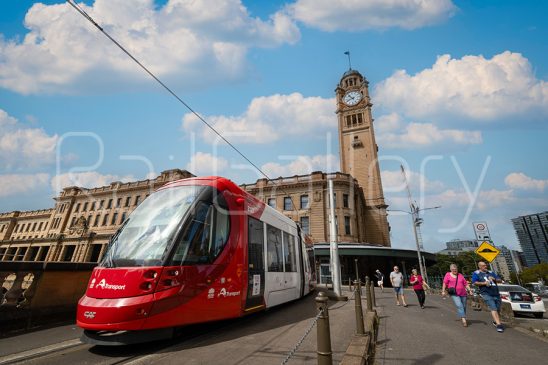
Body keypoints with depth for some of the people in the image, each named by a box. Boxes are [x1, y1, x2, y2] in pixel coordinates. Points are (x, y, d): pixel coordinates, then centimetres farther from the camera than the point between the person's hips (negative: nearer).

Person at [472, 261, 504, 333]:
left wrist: (494, 279, -2)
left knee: (498, 309, 12)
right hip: (487, 294, -6)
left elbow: (500, 280, 18)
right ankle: (499, 324, -21)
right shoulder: (476, 273, 2)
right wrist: (484, 283, -18)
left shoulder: (491, 273, 20)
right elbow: (474, 282, -8)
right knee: (493, 309, -17)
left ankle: (495, 322, 33)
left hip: (496, 294, 6)